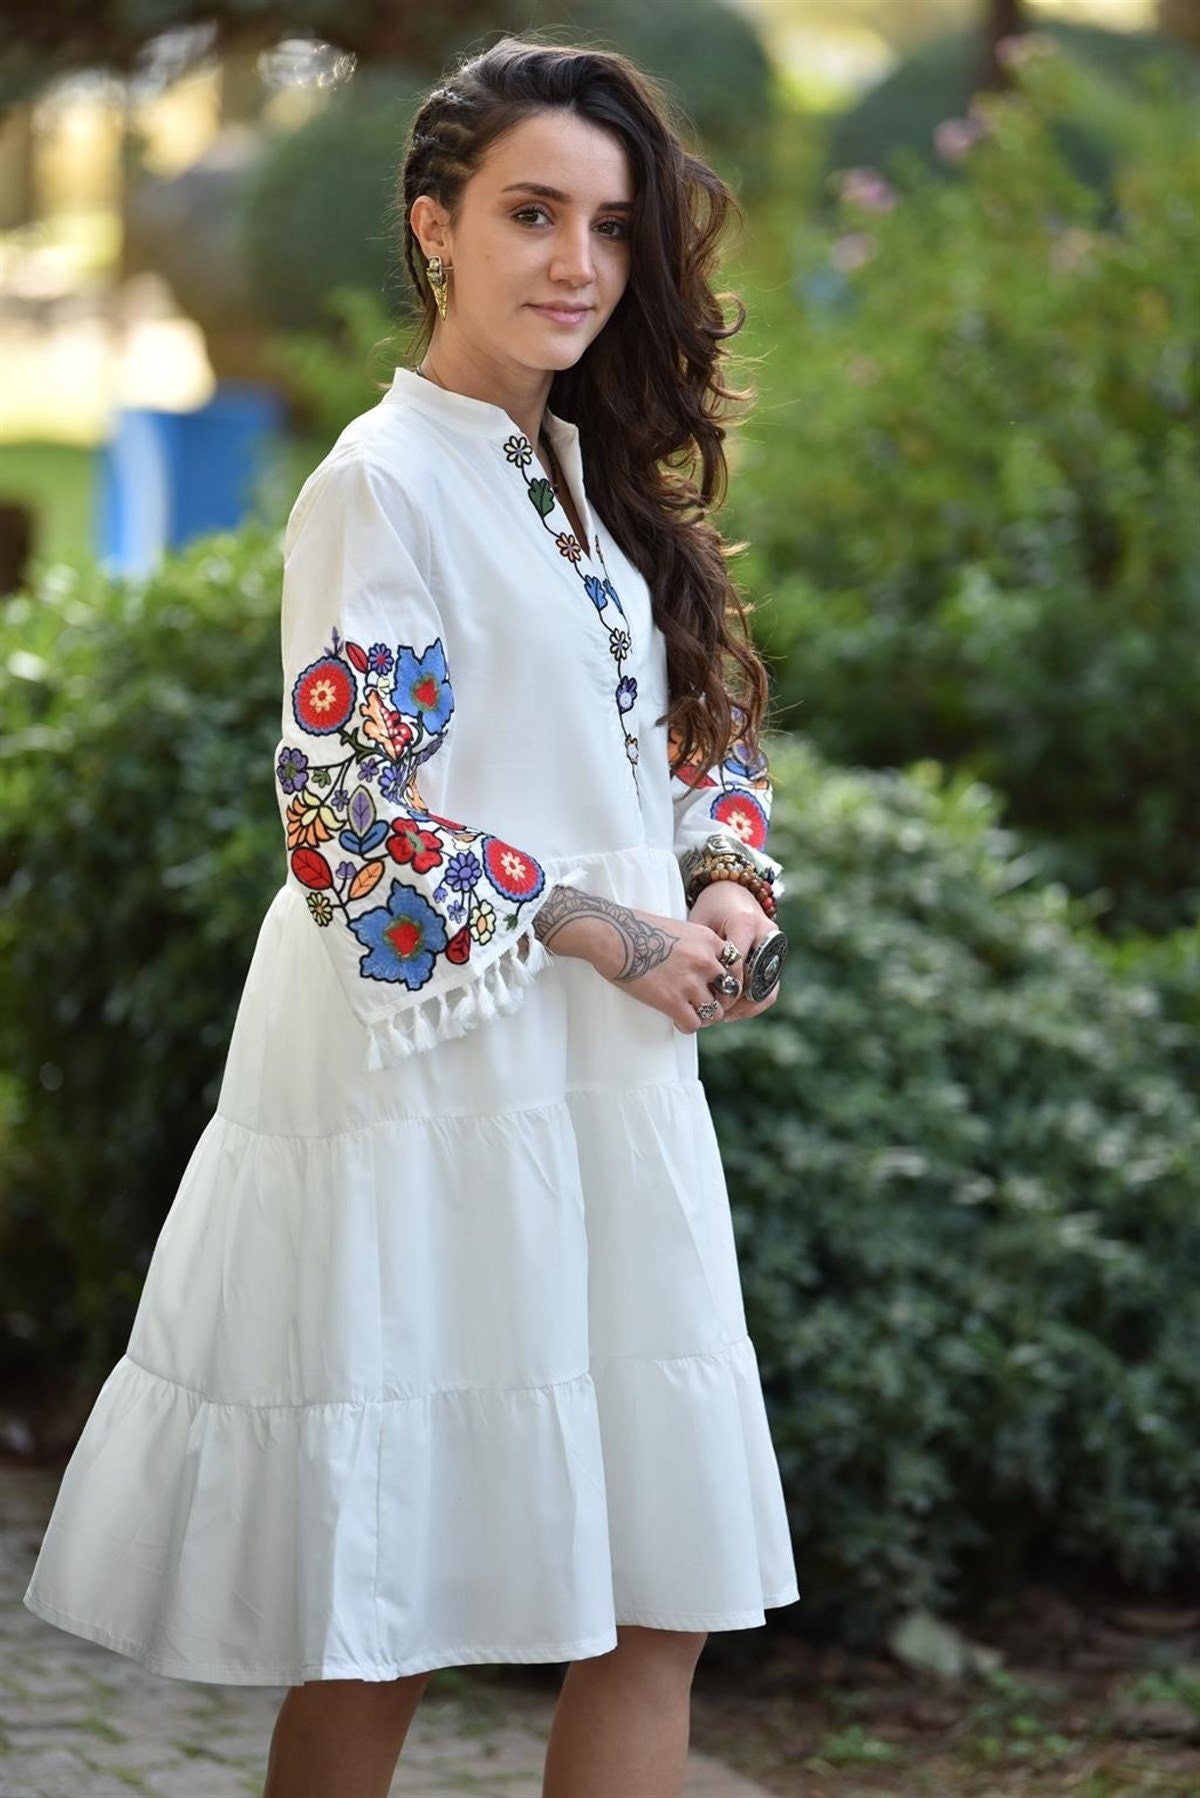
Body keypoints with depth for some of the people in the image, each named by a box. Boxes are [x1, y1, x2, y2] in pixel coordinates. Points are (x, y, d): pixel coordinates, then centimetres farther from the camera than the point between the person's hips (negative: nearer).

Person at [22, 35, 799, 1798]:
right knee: (384, 1632, 0)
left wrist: (727, 886, 0)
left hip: (613, 1095, 8)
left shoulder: (595, 481, 14)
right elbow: (345, 822, -15)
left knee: (657, 1608, 6)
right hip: (437, 1091, -8)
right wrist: (599, 929, -12)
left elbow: (700, 738, 20)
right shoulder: (384, 487, -10)